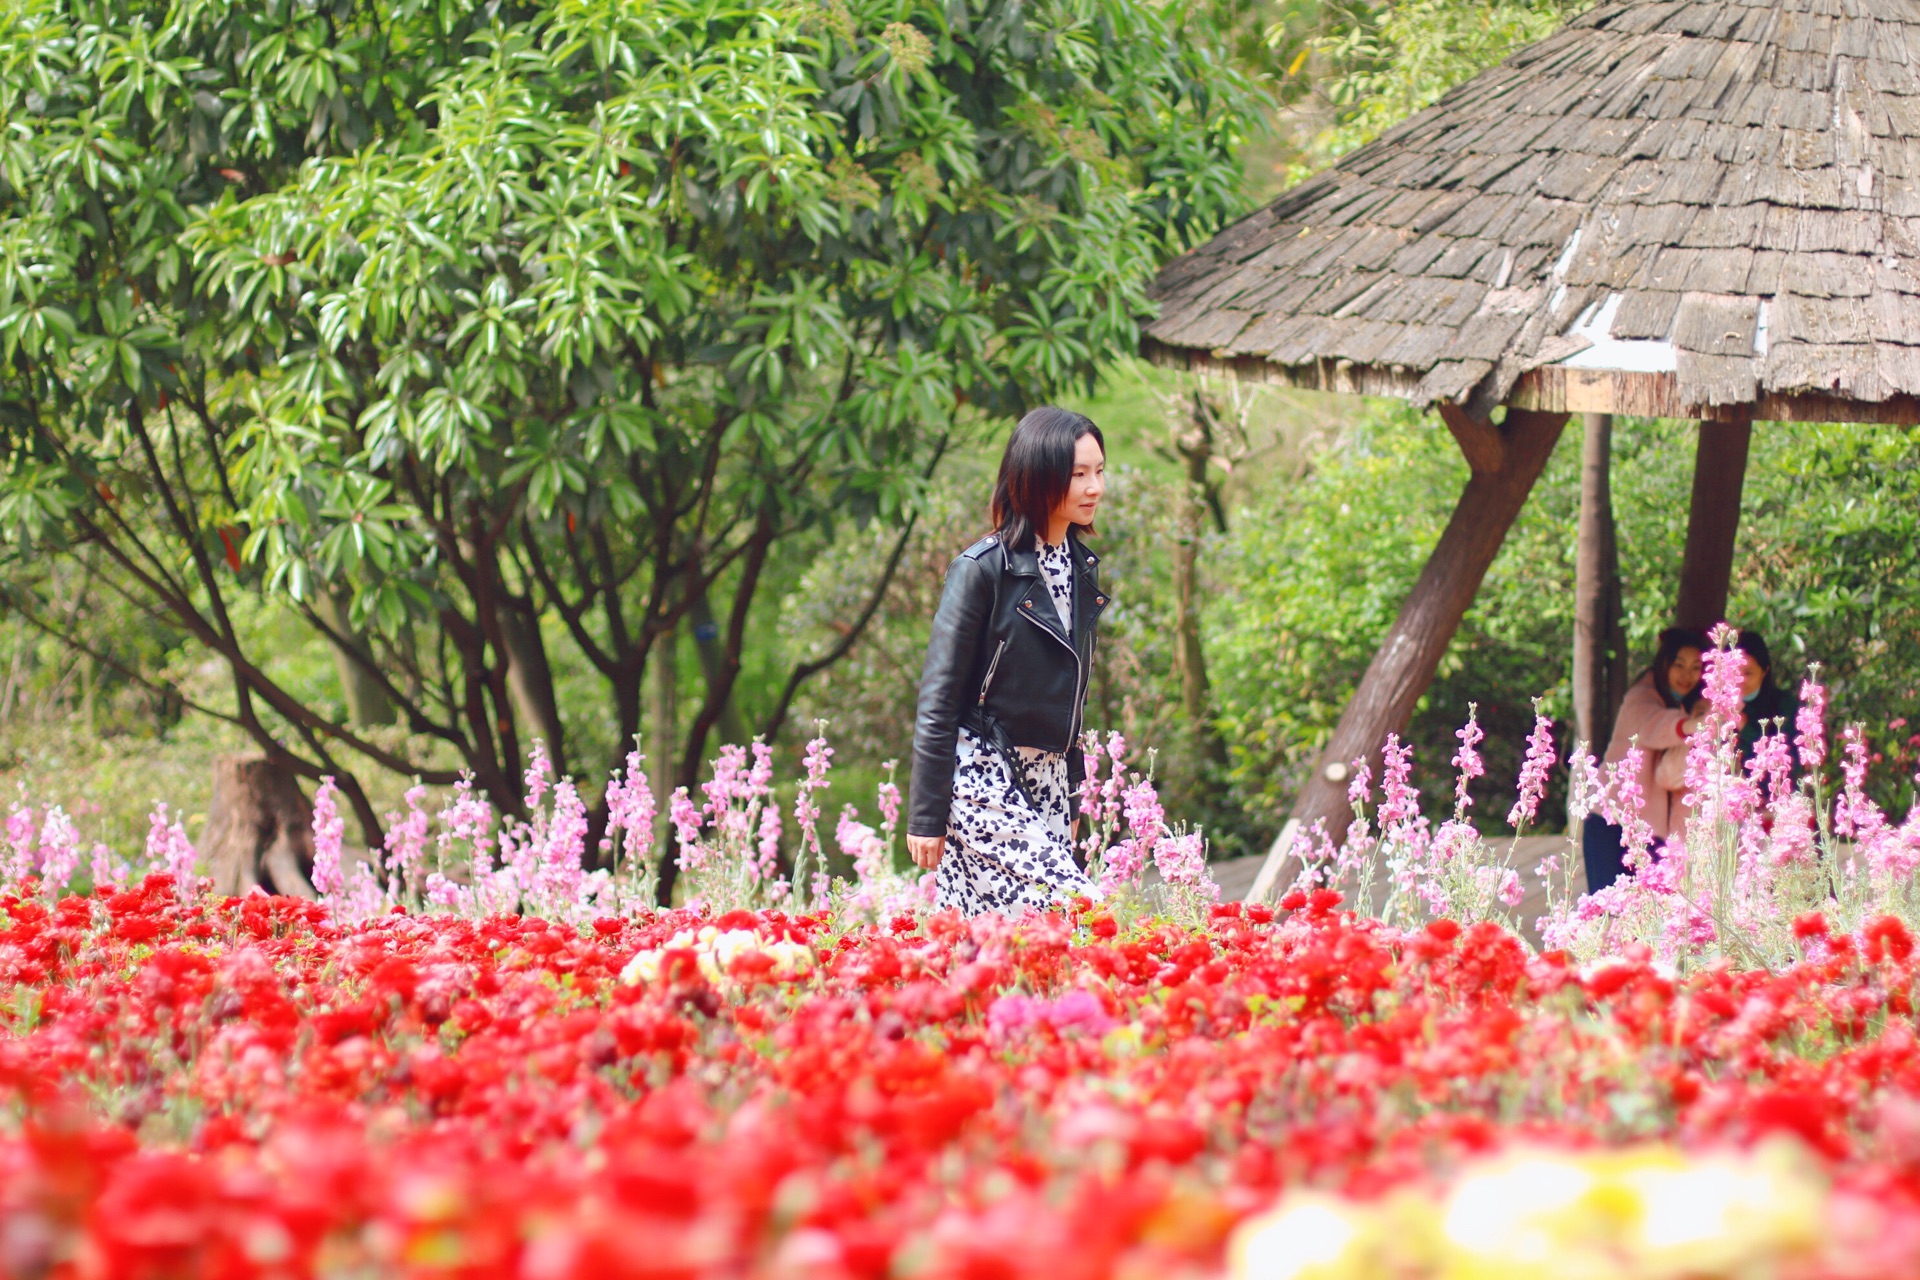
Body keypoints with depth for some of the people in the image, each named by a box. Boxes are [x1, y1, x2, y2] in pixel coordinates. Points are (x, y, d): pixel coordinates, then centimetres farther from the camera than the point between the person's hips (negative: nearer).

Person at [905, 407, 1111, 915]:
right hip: (982, 779, -7)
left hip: (1045, 780, 7)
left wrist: (1070, 794, 19)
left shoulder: (1081, 567, 11)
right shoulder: (983, 569, -11)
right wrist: (925, 815, -12)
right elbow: (939, 698, -10)